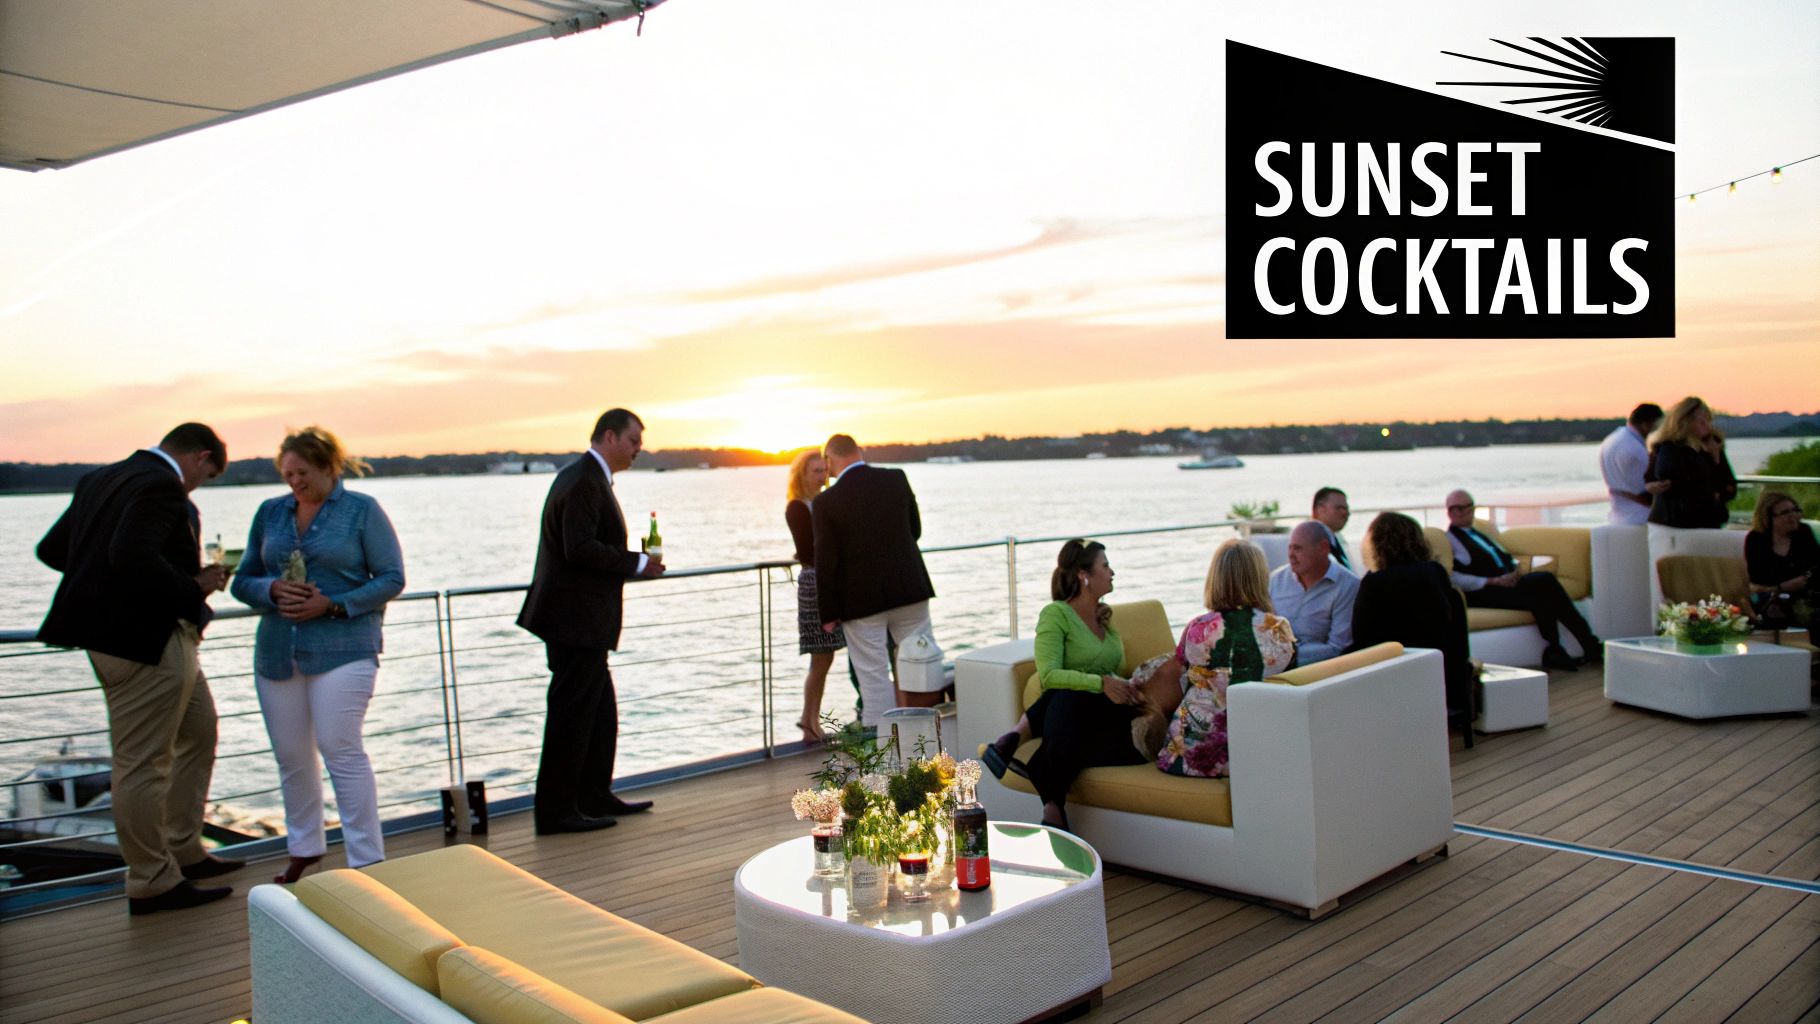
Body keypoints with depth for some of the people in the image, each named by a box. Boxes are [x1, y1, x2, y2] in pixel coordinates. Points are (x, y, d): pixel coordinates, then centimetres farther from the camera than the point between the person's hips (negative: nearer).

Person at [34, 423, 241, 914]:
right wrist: (193, 588, -18)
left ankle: (183, 851, 31)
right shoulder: (162, 486, -17)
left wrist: (101, 579, 17)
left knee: (198, 732, 21)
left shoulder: (102, 479, 12)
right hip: (144, 640, -10)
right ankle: (152, 883, 13)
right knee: (142, 763, 1)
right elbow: (131, 556, -31)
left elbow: (51, 548, 14)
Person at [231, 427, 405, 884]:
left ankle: (367, 858, -3)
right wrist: (273, 590, -10)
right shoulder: (269, 512, 13)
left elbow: (392, 579, -4)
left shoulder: (362, 510, 0)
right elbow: (243, 581, 13)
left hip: (342, 648, -5)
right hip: (276, 651, 5)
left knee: (341, 749, -11)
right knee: (290, 755, 10)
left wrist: (332, 604, -15)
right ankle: (303, 848, 28)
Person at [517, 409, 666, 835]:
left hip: (581, 620, 11)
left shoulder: (588, 477, 17)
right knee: (572, 712, -3)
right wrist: (638, 562, -17)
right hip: (577, 620, -11)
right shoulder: (584, 481, -16)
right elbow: (579, 548, -25)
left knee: (600, 711, 17)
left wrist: (634, 562, 9)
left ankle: (595, 797, 27)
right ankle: (554, 811, 5)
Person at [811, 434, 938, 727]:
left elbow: (826, 561, -9)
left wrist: (828, 613, -2)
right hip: (909, 590, 3)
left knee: (874, 678, 4)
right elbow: (915, 530, 9)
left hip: (861, 601, -3)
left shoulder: (826, 502, -11)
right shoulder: (897, 479, -2)